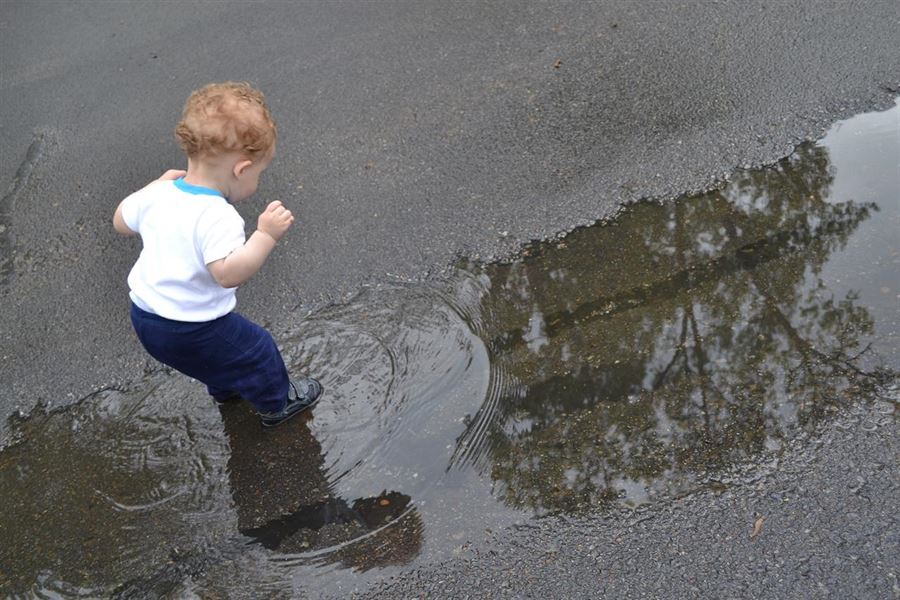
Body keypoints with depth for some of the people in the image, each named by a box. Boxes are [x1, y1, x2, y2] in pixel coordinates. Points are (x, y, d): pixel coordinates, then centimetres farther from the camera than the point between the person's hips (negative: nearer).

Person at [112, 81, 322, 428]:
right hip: (191, 330, -8)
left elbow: (121, 221, 13)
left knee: (221, 345, 34)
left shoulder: (157, 195, -5)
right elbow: (228, 273, -39)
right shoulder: (218, 217, -29)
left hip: (144, 316, 8)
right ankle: (277, 403, 38)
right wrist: (266, 235, -36)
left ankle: (224, 388, 59)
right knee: (256, 349, 15)